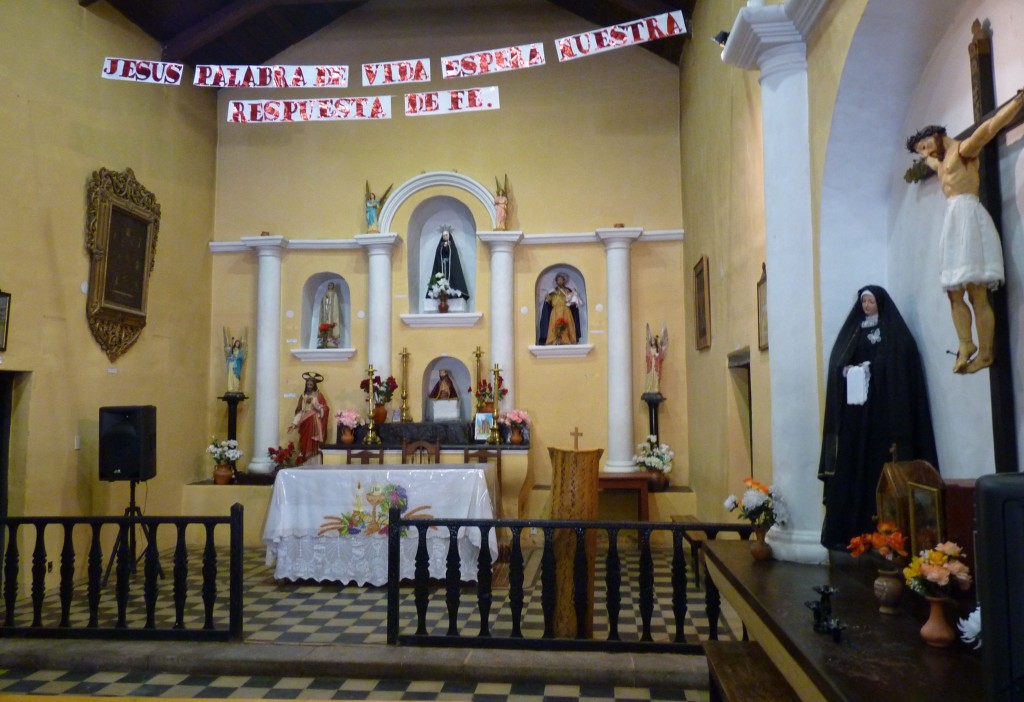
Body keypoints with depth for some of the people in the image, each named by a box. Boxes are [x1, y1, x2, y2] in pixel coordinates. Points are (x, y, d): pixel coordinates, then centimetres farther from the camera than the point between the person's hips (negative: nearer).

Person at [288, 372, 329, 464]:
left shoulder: (319, 395, 2)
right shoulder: (303, 396, 11)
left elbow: (324, 409, -5)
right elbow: (299, 411, 8)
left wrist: (314, 403, -17)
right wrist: (294, 423, 0)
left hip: (315, 423, -3)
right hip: (305, 423, 3)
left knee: (314, 444, -9)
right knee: (305, 444, 0)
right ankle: (306, 465, 3)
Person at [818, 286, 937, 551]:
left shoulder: (894, 332, 5)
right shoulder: (853, 332, 18)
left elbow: (901, 368, -5)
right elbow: (838, 363, 12)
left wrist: (870, 368, -17)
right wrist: (848, 370, -8)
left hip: (883, 410, -4)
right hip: (853, 412, 4)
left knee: (880, 467, -8)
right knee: (851, 467, -2)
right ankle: (849, 530, -2)